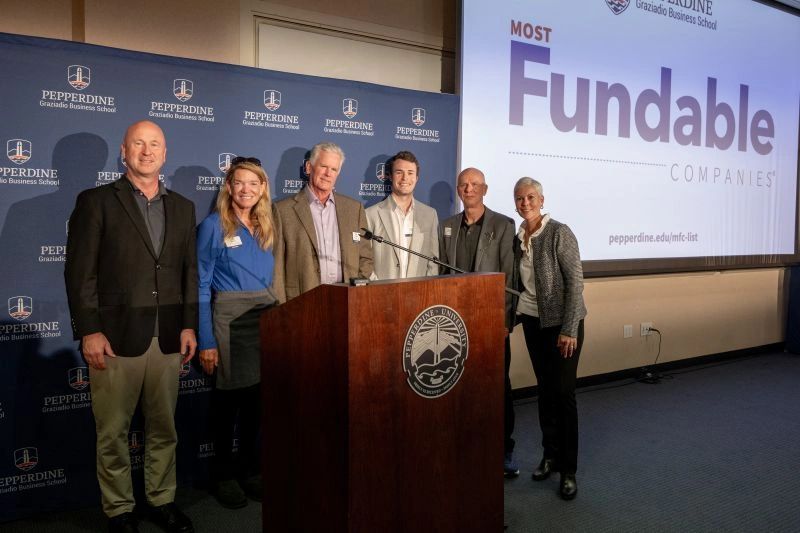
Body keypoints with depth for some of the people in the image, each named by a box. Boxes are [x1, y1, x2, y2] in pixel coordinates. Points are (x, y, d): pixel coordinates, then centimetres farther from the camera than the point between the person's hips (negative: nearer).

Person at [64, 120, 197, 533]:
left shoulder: (182, 207, 12)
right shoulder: (96, 202, 0)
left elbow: (189, 271, 12)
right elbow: (79, 271, -5)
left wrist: (188, 325, 6)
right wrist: (89, 331, -10)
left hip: (168, 339, 4)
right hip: (115, 338, -3)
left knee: (164, 428, 13)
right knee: (113, 432, 8)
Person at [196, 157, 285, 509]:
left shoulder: (268, 227, 10)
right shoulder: (213, 226, -6)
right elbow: (201, 286, -8)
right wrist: (205, 341, -13)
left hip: (267, 318, 5)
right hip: (229, 318, -5)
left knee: (256, 394, 11)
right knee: (228, 395, 6)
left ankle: (249, 466, 27)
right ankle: (223, 472, 23)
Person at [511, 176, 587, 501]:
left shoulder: (559, 233, -12)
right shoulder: (517, 238, 5)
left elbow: (575, 282, -15)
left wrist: (569, 330, -18)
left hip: (561, 324, -5)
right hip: (533, 322, 5)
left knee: (563, 394, -2)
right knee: (544, 390, 13)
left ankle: (568, 470, 11)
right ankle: (550, 455, 27)